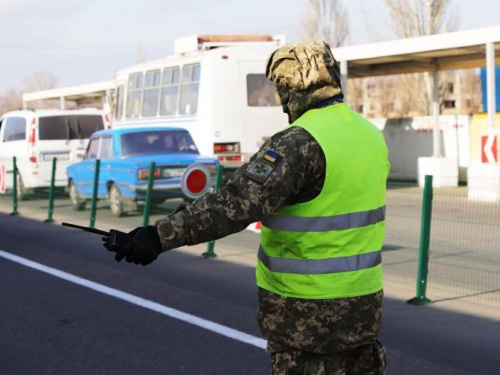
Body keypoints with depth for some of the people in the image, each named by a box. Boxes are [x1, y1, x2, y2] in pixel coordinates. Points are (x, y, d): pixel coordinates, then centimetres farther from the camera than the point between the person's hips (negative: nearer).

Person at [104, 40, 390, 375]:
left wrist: (160, 236, -33)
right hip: (363, 299, 7)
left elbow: (238, 202, -31)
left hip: (305, 306, -7)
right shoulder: (373, 135, 4)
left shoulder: (300, 142, -20)